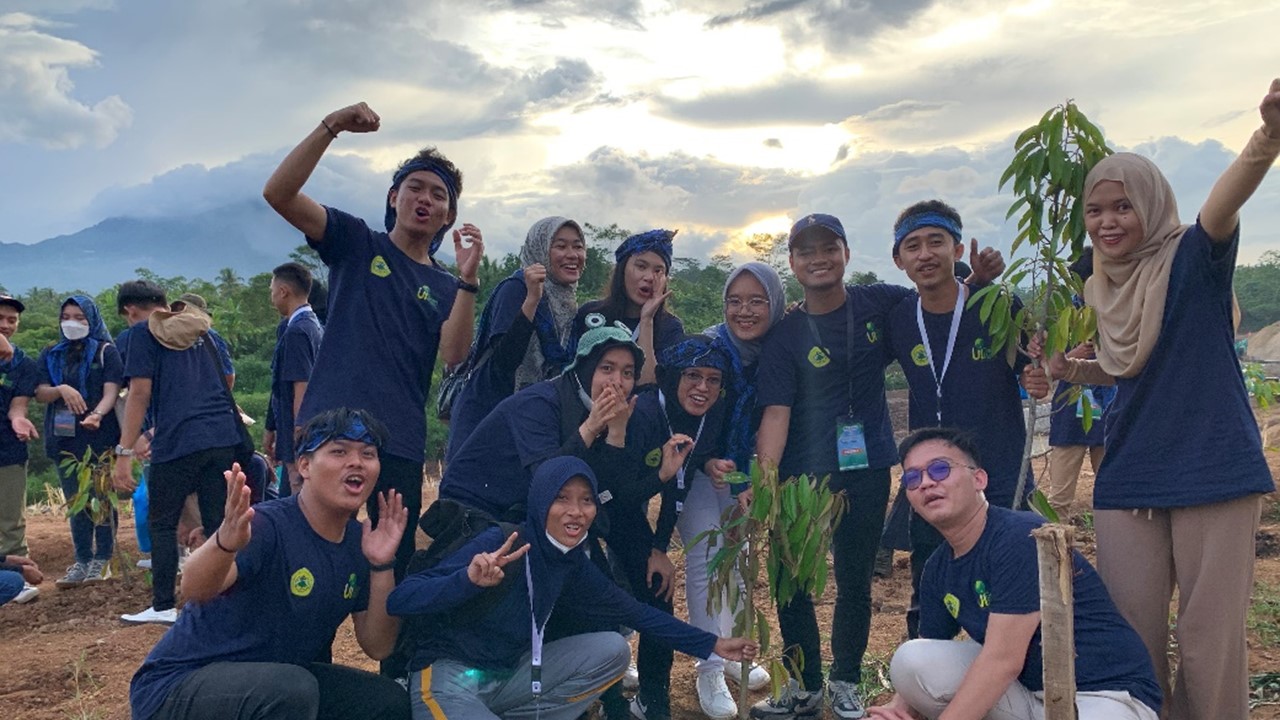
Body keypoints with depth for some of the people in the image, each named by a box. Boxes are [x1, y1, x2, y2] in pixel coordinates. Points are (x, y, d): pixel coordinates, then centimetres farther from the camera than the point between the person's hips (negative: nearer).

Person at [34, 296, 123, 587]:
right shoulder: (51, 355, 14)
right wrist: (61, 389, -17)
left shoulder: (106, 351, 2)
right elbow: (40, 393, 6)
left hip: (100, 436, -4)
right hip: (64, 436, 4)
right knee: (75, 501, 8)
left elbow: (112, 391, -7)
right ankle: (82, 561, 14)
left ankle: (102, 560, 6)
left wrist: (97, 414, -27)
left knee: (102, 498, -2)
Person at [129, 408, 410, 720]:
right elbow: (194, 591, -41)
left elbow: (377, 647, -2)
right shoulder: (266, 525, -22)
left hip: (278, 680, 7)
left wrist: (381, 566, -15)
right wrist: (226, 541, -63)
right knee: (292, 690, -34)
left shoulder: (360, 542, -1)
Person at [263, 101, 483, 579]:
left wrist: (468, 278, -16)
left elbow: (455, 356, -6)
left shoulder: (444, 288, 13)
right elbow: (278, 193, -6)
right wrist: (331, 128, -17)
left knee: (393, 564, 7)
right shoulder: (356, 243, 8)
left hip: (401, 442, 3)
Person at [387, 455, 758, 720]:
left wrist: (712, 644, 9)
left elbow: (633, 610, 10)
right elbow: (399, 600, -27)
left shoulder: (572, 563, 0)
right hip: (449, 677, -8)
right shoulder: (500, 546, -22)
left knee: (613, 650, -4)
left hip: (508, 676, 8)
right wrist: (469, 580, -46)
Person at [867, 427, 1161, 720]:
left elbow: (1003, 660, -24)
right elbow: (925, 668, 10)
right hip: (1027, 694, 7)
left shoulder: (1021, 538, -20)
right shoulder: (937, 570, 4)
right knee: (911, 659, -14)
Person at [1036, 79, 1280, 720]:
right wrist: (1072, 370, 4)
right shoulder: (1100, 289, 10)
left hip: (1211, 470, -5)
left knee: (1209, 636, 2)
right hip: (1127, 478, 6)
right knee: (1132, 631, 10)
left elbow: (1228, 197, -29)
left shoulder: (1192, 259, -7)